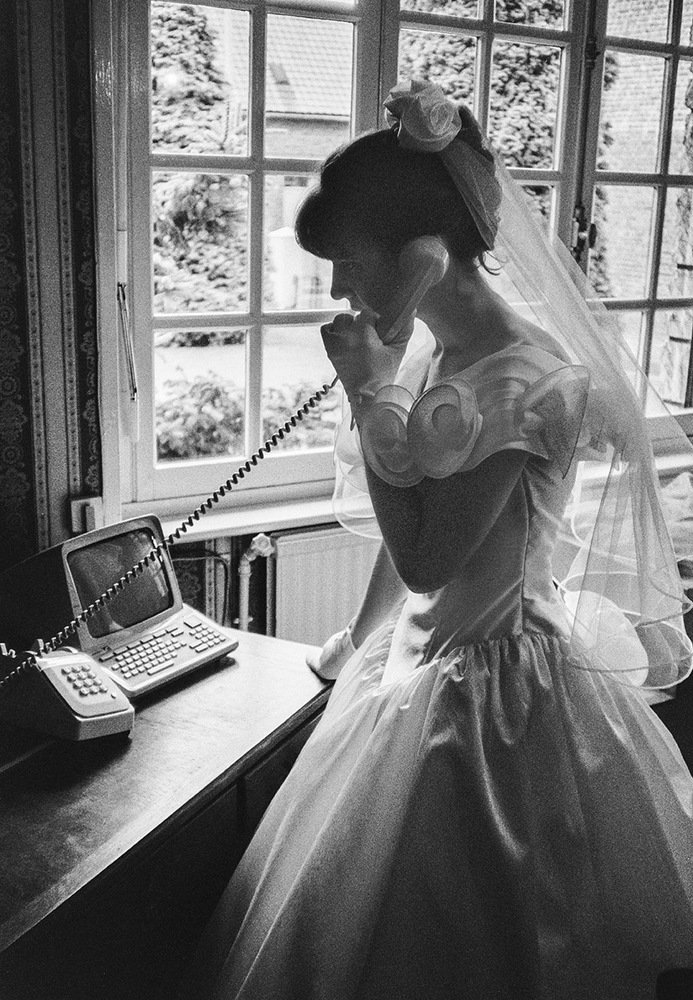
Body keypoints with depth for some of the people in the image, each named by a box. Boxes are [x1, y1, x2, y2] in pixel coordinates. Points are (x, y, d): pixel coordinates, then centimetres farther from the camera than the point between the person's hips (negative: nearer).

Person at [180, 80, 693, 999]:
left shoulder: (530, 381, -26)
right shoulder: (438, 350, 0)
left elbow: (424, 558, -22)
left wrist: (372, 396, -20)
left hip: (491, 693, -8)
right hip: (426, 667, 8)